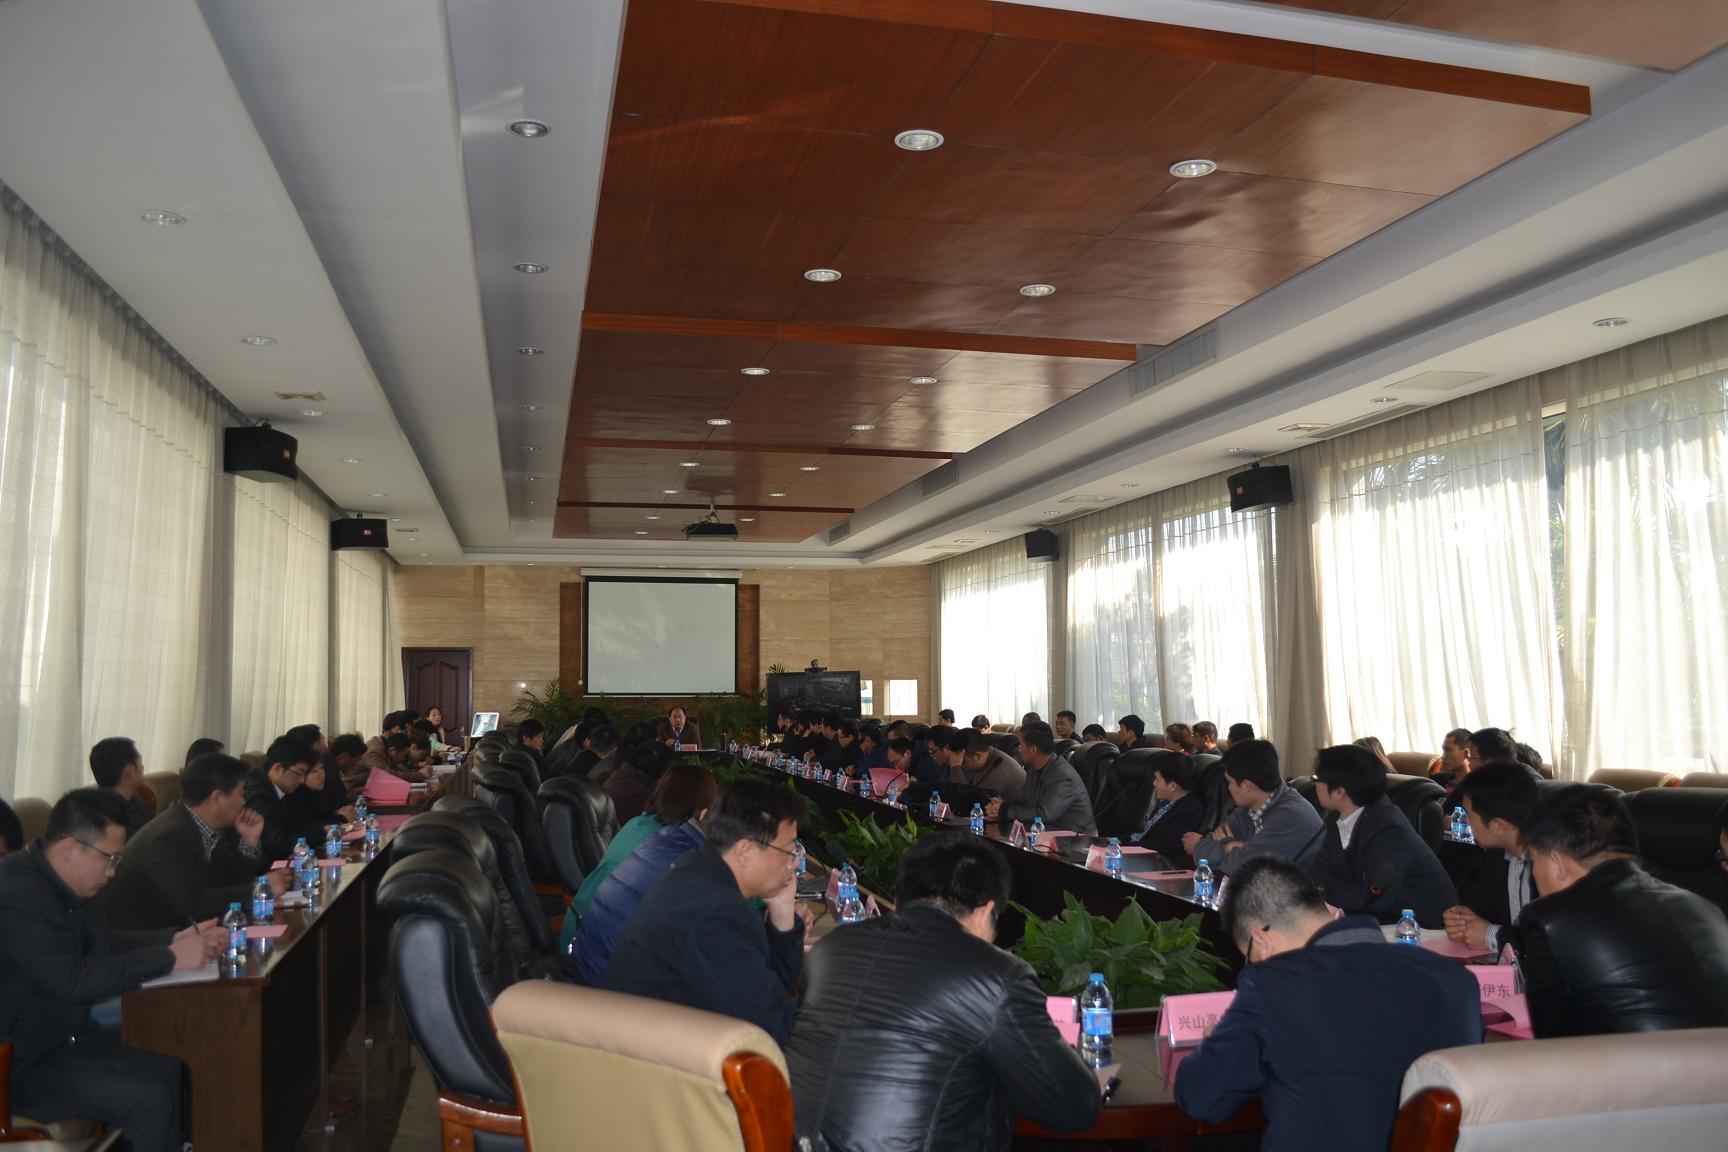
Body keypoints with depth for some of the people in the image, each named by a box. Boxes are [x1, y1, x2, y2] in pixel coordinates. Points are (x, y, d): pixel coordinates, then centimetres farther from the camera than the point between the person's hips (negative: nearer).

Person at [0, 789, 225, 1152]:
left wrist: (178, 938, -1)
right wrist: (169, 958, -24)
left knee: (166, 1068, 1)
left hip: (63, 1036, 9)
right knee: (149, 1099, -19)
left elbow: (105, 943, 13)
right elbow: (75, 980, -31)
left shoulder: (63, 882, 4)